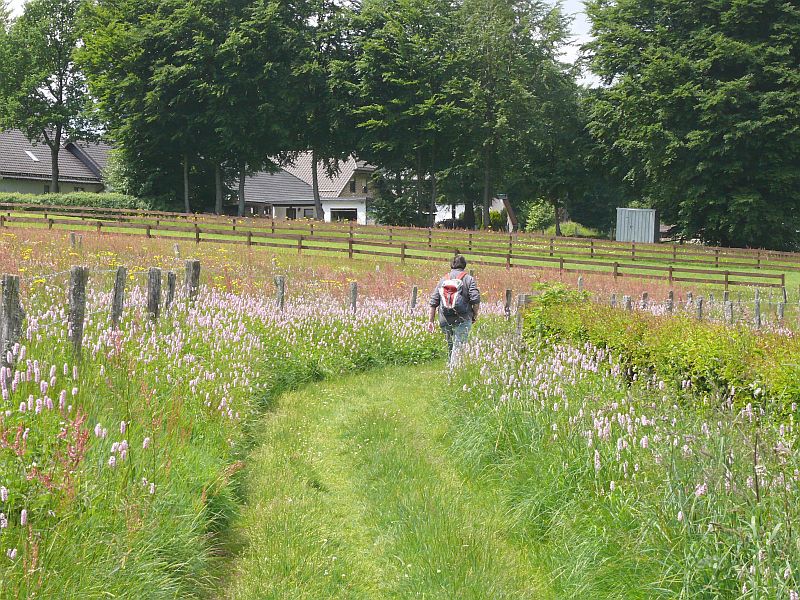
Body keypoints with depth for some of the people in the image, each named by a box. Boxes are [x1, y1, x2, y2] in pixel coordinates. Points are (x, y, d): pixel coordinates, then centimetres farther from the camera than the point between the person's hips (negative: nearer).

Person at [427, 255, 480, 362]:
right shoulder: (468, 279, 1)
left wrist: (431, 321, 13)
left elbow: (433, 302, 11)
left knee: (450, 346, 17)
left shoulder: (443, 279, 13)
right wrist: (475, 316, 5)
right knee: (458, 346, -8)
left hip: (444, 321, 4)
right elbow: (475, 299, -9)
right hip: (462, 320, -4)